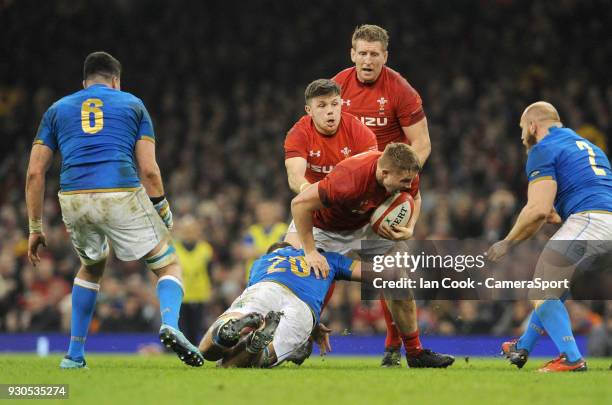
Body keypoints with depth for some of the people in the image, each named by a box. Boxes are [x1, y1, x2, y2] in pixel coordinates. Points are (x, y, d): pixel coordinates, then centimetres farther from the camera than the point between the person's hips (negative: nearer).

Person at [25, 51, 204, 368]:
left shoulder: (57, 109, 23)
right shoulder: (132, 104, 19)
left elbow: (35, 173, 15)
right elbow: (148, 170, 7)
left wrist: (35, 228, 19)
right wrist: (163, 211, 18)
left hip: (72, 199, 3)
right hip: (121, 195, -3)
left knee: (91, 268, 31)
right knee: (168, 267, 12)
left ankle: (75, 354, 26)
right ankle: (170, 324, -18)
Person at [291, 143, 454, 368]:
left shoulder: (406, 175, -23)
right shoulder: (350, 180, -43)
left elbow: (415, 198, 2)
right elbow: (300, 203, -37)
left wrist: (409, 229, -17)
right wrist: (310, 252, -33)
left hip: (368, 226, 5)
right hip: (328, 232, -5)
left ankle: (415, 352, 10)